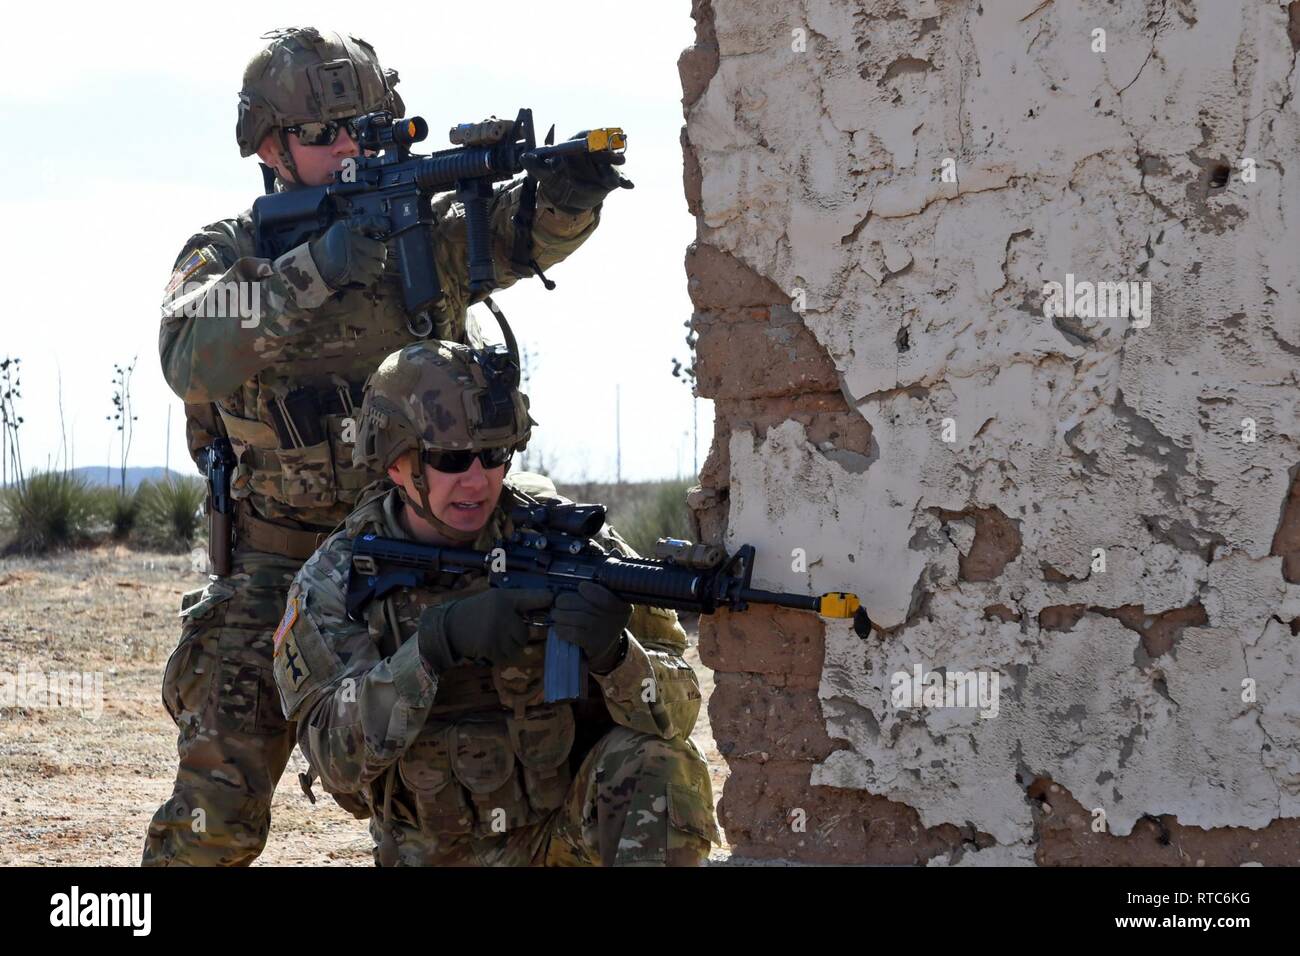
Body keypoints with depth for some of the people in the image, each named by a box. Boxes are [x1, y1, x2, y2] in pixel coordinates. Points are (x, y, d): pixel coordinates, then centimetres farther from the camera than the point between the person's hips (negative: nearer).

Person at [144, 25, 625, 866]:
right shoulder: (227, 253, 1)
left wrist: (569, 186, -38)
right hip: (278, 568, -2)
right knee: (219, 809, -6)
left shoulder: (422, 231, 5)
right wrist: (315, 269, -29)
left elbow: (523, 229, -14)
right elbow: (192, 358, -19)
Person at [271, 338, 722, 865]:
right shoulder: (333, 581, -9)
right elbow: (337, 753, -21)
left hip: (574, 816, -2)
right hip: (446, 850, 2)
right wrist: (438, 640, -34)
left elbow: (674, 712, -14)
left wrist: (612, 652, -36)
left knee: (658, 763, -29)